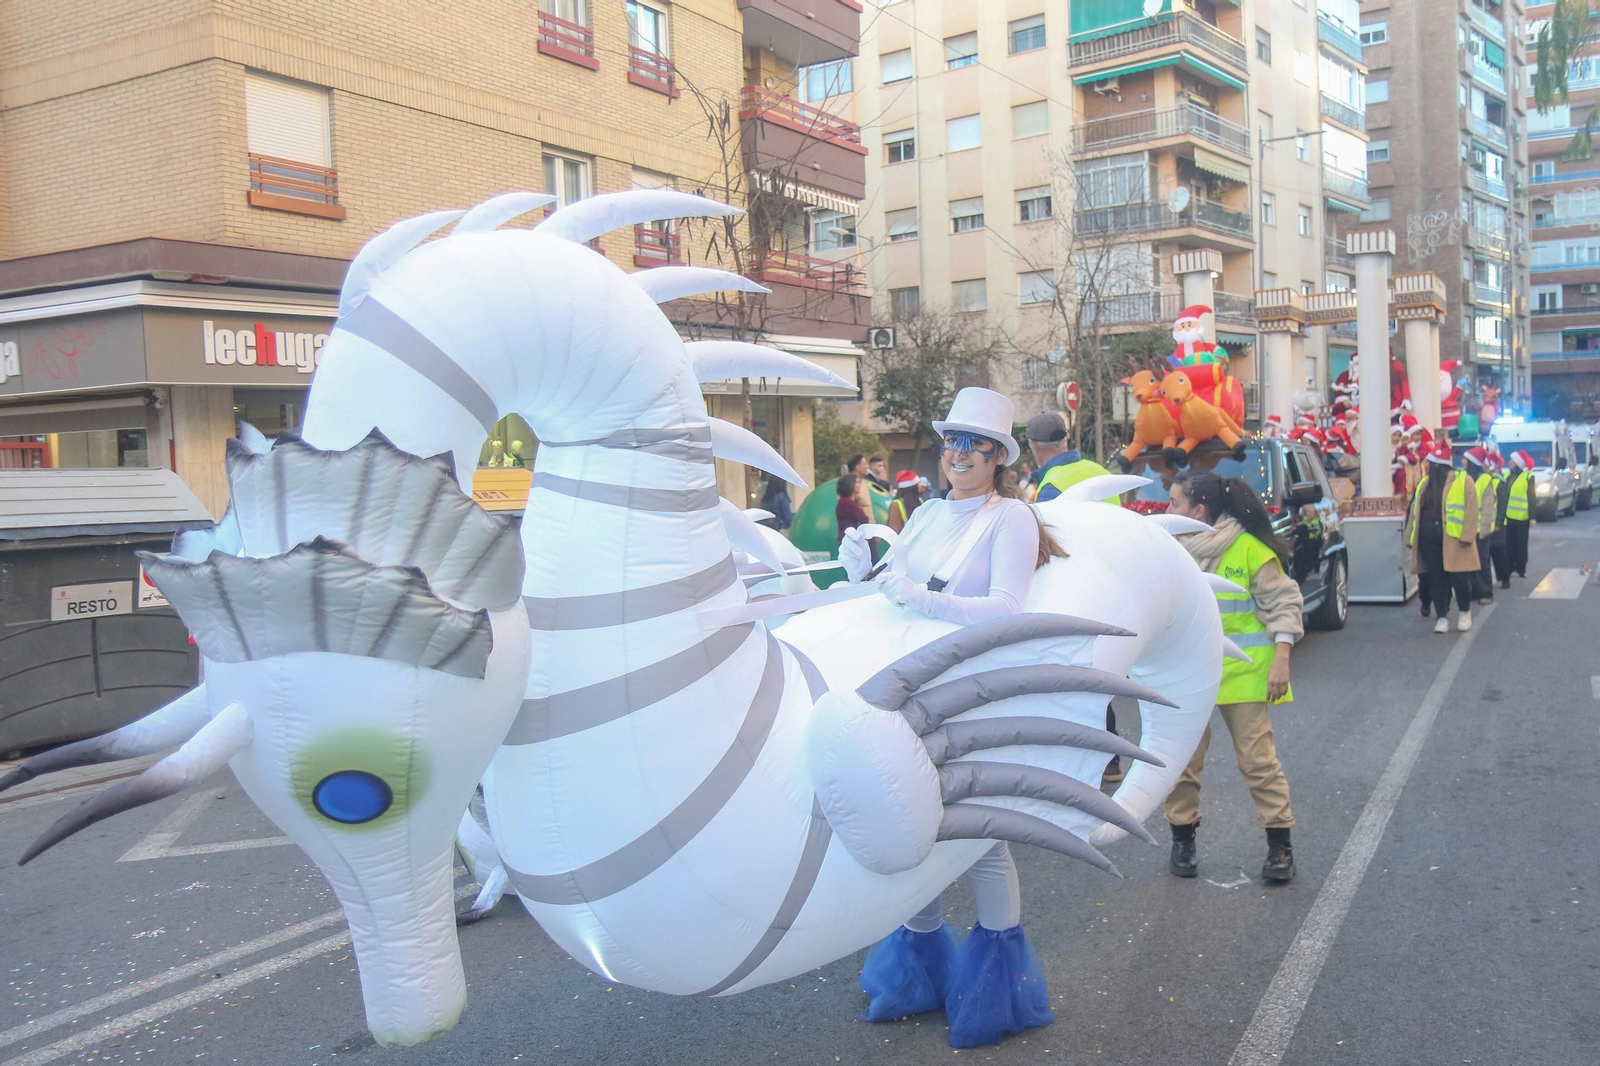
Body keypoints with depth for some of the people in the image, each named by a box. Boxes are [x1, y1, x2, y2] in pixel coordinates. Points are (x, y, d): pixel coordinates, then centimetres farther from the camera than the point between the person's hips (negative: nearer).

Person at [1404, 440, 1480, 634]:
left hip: (1453, 537, -5)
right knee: (1436, 579, 4)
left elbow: (1471, 509, -8)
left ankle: (1465, 612, 21)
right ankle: (1442, 617, 10)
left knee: (1459, 578, -1)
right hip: (1428, 536, 5)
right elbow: (1415, 511, 17)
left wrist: (1466, 535, -16)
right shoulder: (1425, 484, 16)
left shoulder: (1462, 480, -2)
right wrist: (1410, 537, 11)